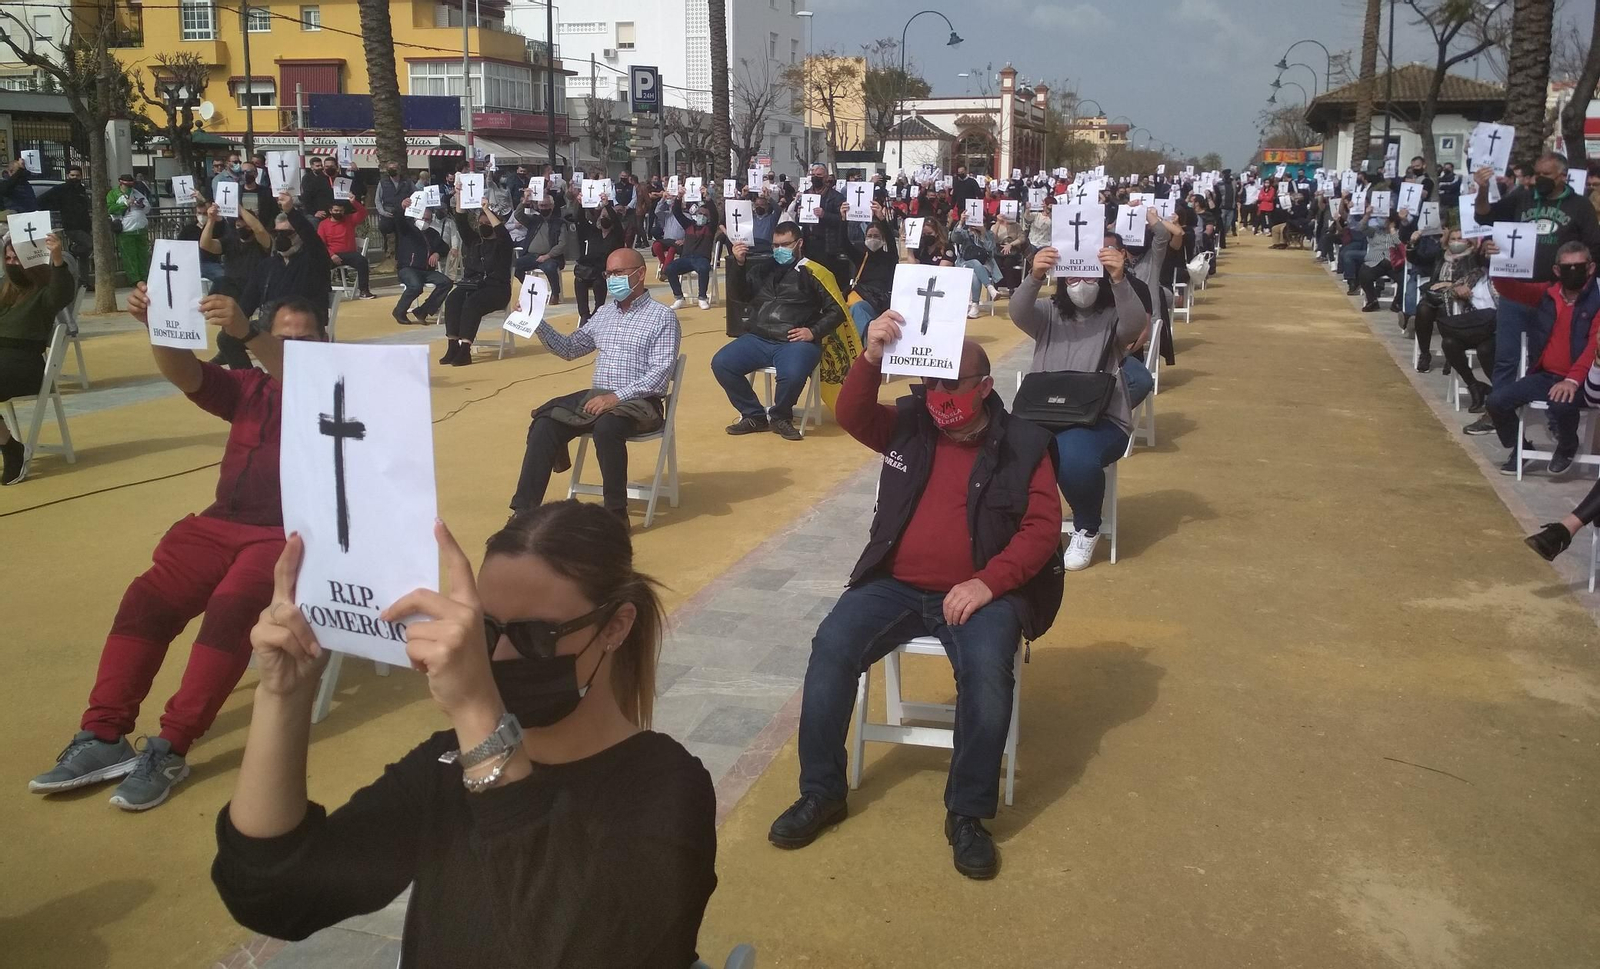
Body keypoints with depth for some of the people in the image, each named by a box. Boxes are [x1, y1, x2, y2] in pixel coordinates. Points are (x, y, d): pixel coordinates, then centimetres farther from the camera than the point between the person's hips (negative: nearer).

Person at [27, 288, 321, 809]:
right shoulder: (249, 386, 19)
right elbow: (184, 373, 2)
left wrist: (246, 333, -38)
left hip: (292, 533, -5)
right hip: (223, 522, 6)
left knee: (230, 607, -30)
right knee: (146, 599, -16)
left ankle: (170, 749, -26)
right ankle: (103, 737, -14)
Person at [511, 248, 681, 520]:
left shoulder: (663, 317, -3)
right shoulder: (603, 313, 18)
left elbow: (660, 375, -12)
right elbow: (569, 349, 24)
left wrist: (617, 397, -23)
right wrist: (537, 323, 8)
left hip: (639, 402, -6)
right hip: (596, 396, 6)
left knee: (606, 427, -37)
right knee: (545, 423, -17)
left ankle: (616, 512, -23)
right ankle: (524, 510, -16)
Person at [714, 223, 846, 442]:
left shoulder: (811, 273, 3)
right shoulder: (763, 268, 15)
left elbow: (836, 311, 3)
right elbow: (738, 296, 16)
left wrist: (814, 332, -11)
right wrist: (739, 264, 2)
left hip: (795, 342, -5)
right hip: (758, 339, 5)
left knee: (792, 375, -36)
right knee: (720, 364, -15)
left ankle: (779, 417, -2)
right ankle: (754, 415, 3)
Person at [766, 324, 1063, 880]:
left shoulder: (1023, 444, 1)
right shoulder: (909, 425, 10)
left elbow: (1043, 526, -6)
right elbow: (852, 416, -6)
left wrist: (988, 582, -19)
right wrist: (871, 357, -24)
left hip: (979, 592, -2)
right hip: (895, 586, 3)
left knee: (987, 672, -32)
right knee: (831, 648, -21)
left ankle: (967, 814, -13)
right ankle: (821, 792, -5)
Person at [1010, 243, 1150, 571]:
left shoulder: (1113, 319, 5)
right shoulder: (1048, 315, 10)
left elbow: (1136, 325, -18)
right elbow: (1017, 312, -12)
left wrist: (1120, 280, -35)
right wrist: (1034, 278, -32)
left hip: (1101, 421, -2)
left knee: (1073, 455, -37)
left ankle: (1087, 529, -6)